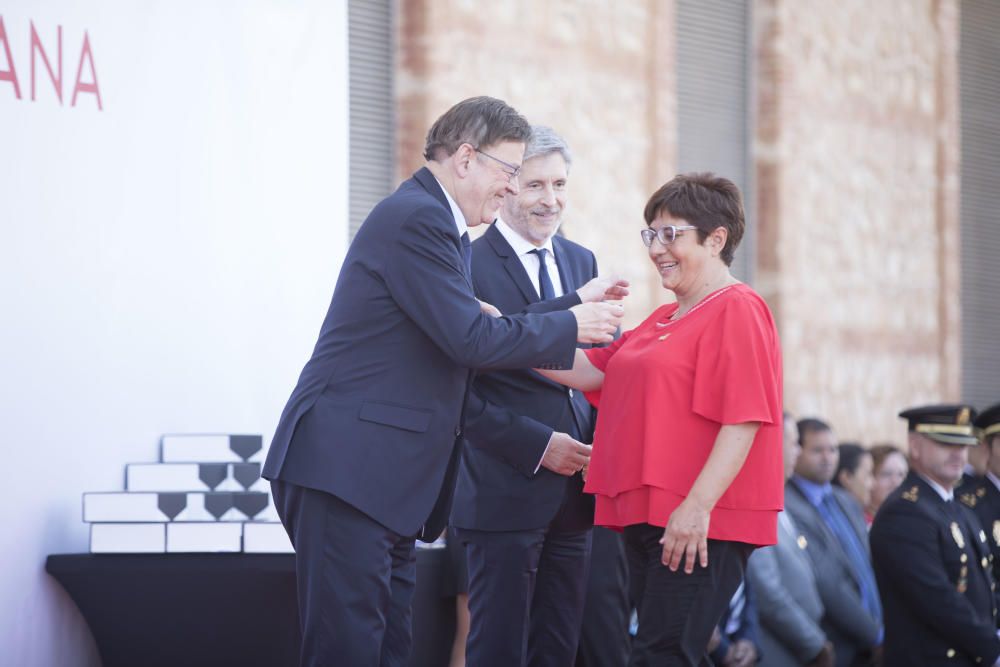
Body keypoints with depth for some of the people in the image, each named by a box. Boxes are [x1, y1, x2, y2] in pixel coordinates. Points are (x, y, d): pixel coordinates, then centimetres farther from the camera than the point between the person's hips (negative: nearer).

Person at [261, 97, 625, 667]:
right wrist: (570, 327, -6)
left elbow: (463, 336, 18)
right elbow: (471, 339, -18)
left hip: (385, 477, 11)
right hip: (346, 469, -11)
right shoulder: (415, 219, -14)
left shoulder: (437, 223, 19)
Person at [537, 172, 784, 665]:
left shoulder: (737, 310, -8)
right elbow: (591, 370, 13)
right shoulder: (661, 321, 21)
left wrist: (697, 507, -24)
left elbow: (744, 418, -17)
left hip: (698, 522, -9)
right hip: (647, 515, 9)